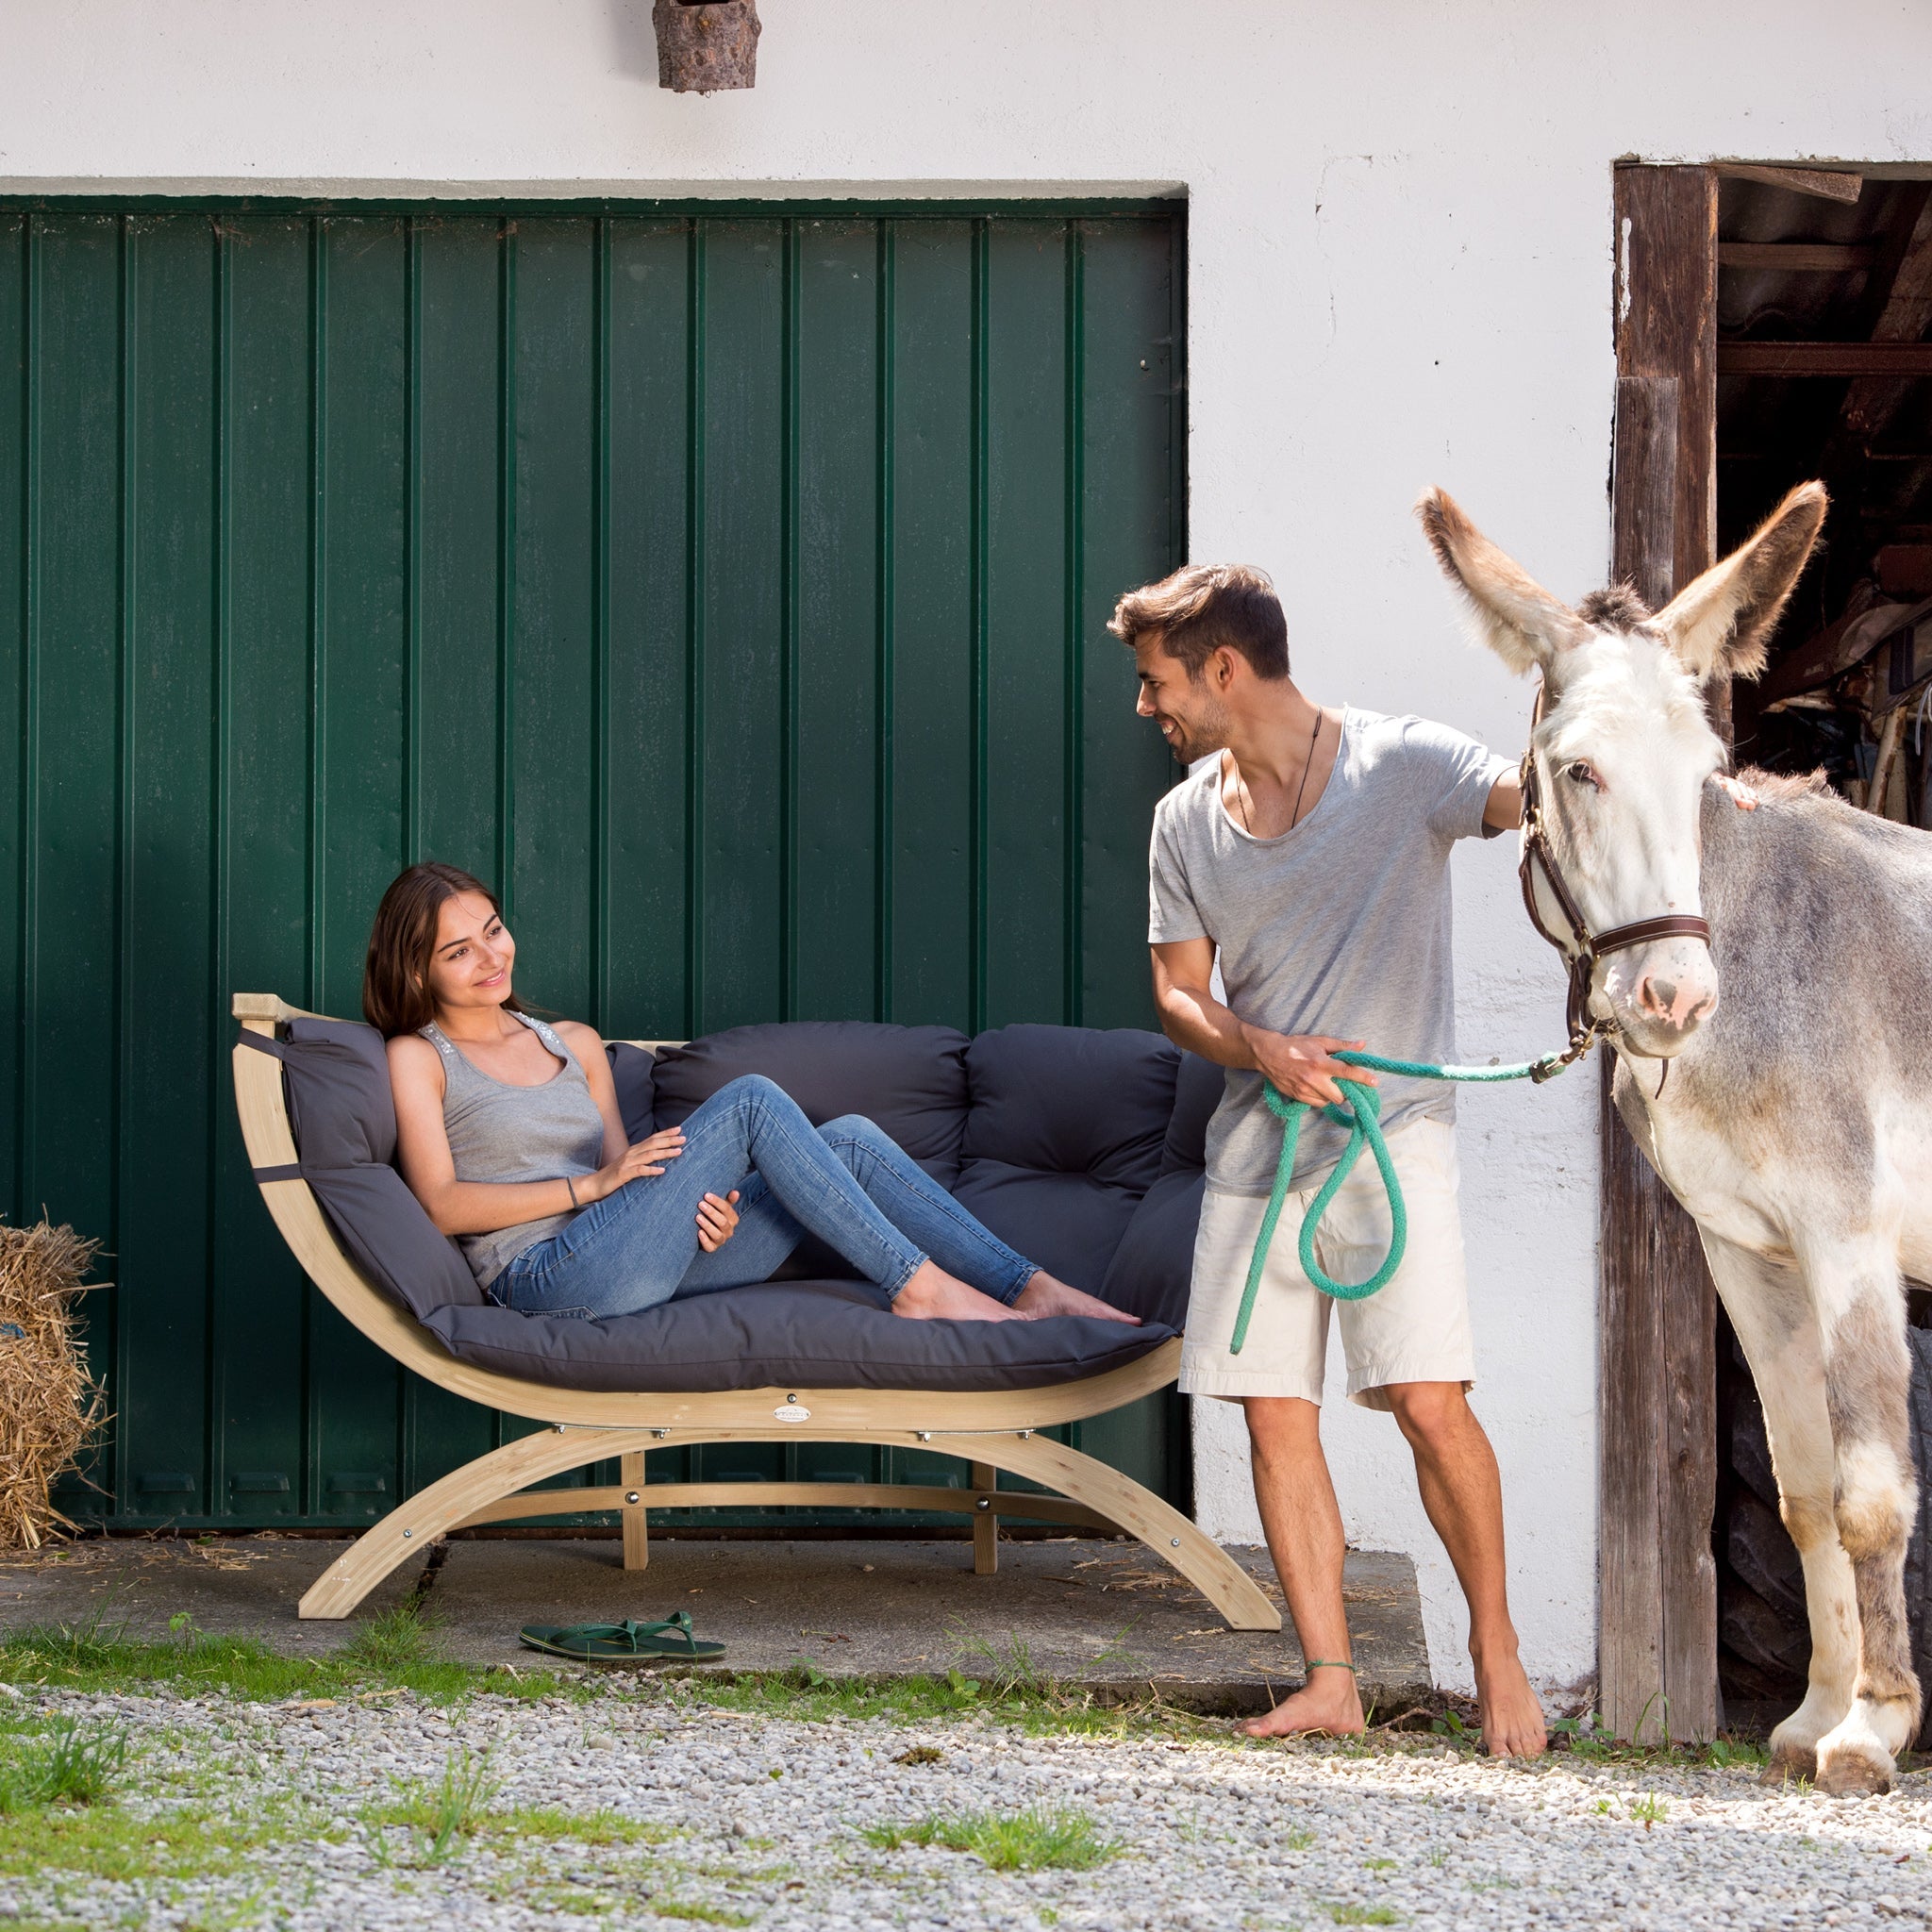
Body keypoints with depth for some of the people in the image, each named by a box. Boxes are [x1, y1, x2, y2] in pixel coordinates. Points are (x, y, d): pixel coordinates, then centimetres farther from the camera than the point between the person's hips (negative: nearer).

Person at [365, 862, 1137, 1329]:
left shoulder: (573, 1044, 25)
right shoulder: (417, 1060, 6)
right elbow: (443, 1204, -6)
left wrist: (702, 1200, -2)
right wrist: (591, 1185, -13)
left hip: (635, 1258, 7)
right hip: (549, 1273, -7)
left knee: (850, 1139, -10)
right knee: (752, 1101, -21)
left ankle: (1030, 1289, -18)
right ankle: (918, 1284, -21)